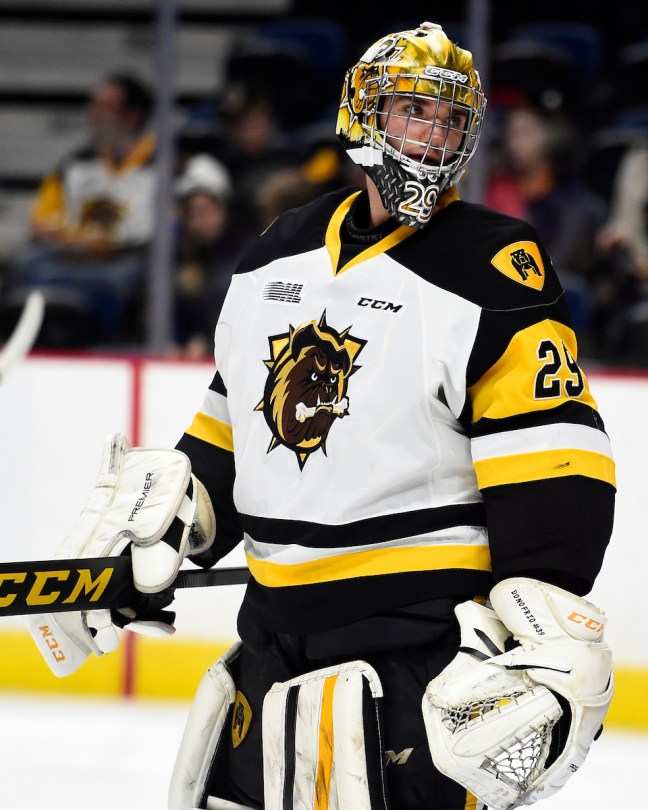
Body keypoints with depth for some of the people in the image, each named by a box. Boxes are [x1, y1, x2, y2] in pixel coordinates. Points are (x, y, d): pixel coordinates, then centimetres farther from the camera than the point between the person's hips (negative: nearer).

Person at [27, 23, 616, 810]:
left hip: (421, 641, -7)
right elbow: (231, 421, 23)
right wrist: (160, 527, 12)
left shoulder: (495, 267, -8)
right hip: (276, 628, 7)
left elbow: (553, 466, -14)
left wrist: (547, 639, -23)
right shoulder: (280, 251, 13)